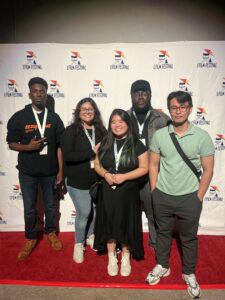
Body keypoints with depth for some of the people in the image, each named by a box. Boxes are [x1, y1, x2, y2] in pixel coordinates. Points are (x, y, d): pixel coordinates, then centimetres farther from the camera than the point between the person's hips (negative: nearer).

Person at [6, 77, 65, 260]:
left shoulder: (54, 118, -2)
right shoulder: (19, 117, -5)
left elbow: (60, 146, 0)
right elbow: (11, 143, -1)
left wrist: (61, 170, -2)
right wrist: (28, 147, -21)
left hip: (50, 171, 1)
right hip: (27, 172, 0)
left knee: (50, 206, 16)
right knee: (29, 208, 12)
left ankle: (50, 232, 40)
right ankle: (31, 238, 35)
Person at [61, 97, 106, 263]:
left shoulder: (101, 130, 2)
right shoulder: (71, 131, -9)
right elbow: (67, 156, -19)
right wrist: (92, 152, -21)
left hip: (98, 179, 4)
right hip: (78, 181, -4)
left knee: (97, 210, 14)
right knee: (84, 213, 2)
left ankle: (90, 236, 44)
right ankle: (79, 244, 30)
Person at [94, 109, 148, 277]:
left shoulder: (136, 144, -7)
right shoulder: (105, 143, 2)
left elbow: (144, 168, -8)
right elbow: (97, 165, 7)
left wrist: (124, 176, -19)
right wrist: (105, 174, -14)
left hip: (128, 192, -2)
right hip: (108, 191, 3)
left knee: (126, 225, 11)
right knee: (109, 224, 12)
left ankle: (126, 258, 34)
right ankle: (112, 258, 33)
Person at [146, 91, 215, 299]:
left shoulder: (202, 136, -9)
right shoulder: (159, 135, -4)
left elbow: (208, 170, -4)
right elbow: (153, 164, 2)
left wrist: (199, 197, -5)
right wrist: (154, 192, 2)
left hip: (189, 198, -1)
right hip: (162, 196, 2)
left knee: (189, 237, 17)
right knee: (163, 232, 20)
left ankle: (189, 273, 41)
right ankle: (162, 266, 43)